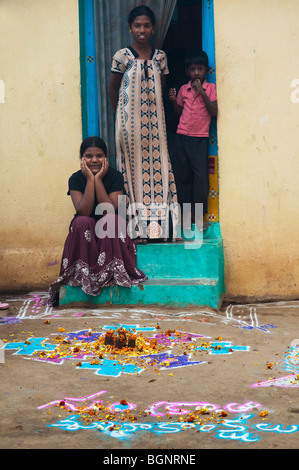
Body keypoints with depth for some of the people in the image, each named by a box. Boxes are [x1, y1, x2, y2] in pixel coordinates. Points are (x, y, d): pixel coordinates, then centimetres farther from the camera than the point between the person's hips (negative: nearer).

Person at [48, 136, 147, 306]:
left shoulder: (115, 176, -9)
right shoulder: (76, 179, -7)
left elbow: (110, 211, -21)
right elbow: (83, 212, -21)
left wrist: (98, 179, -22)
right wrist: (90, 180, -22)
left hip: (110, 230, 0)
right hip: (85, 231, 0)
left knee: (114, 221, -32)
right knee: (81, 222, -31)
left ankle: (113, 272, -29)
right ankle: (83, 273, -27)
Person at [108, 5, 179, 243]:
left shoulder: (160, 57, 7)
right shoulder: (122, 56, -3)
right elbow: (113, 89, 5)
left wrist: (153, 111, 8)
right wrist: (121, 115, 6)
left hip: (154, 120, 3)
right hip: (130, 120, -3)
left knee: (157, 162, 1)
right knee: (134, 164, -1)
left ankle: (158, 226, 7)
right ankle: (138, 228, 3)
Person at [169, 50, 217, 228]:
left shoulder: (210, 88, 0)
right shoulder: (183, 89, 9)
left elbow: (214, 112, -10)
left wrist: (202, 92, -16)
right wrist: (173, 100, 2)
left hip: (200, 138, -3)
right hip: (182, 136, 4)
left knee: (201, 175, -8)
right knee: (183, 175, 5)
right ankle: (187, 212, 12)